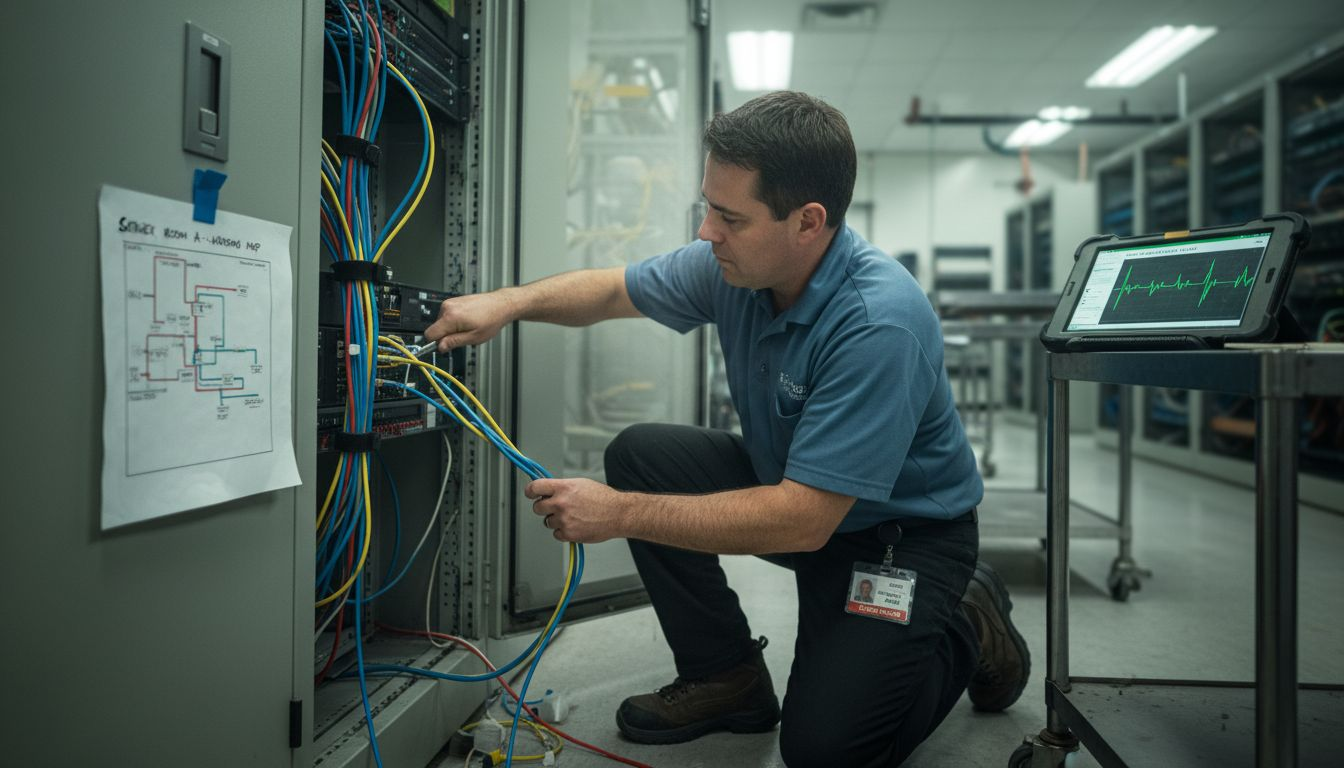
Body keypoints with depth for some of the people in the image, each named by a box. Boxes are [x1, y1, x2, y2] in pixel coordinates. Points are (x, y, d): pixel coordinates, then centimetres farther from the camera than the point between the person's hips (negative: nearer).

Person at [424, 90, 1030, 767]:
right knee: (640, 454, -7)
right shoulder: (734, 263, -12)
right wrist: (509, 302, -12)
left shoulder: (879, 325, -34)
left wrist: (619, 515, -32)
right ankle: (726, 678, 6)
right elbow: (615, 289, 6)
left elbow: (802, 520, -35)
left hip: (903, 530, -7)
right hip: (790, 483, 7)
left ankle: (965, 626, 10)